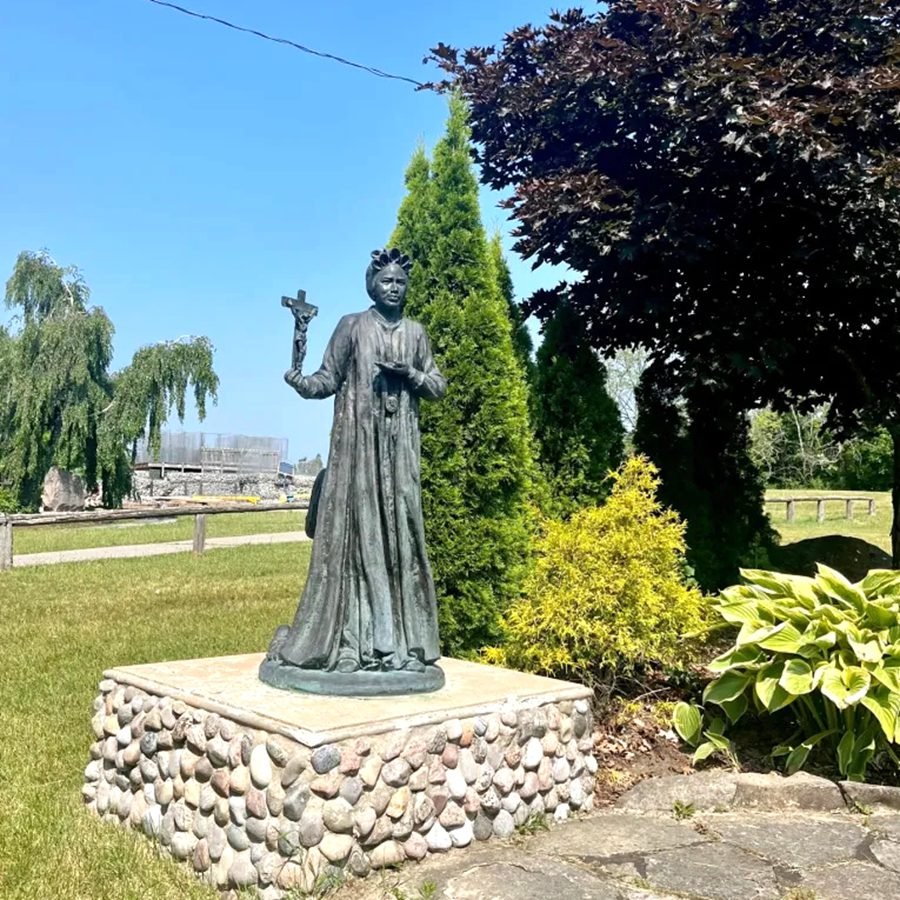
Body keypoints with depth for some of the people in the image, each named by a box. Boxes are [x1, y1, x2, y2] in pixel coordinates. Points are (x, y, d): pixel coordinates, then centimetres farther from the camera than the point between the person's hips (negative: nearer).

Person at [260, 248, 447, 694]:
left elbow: (438, 386, 13)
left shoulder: (416, 333, 13)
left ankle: (398, 638, 6)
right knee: (354, 525, -6)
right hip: (357, 437, -3)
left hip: (400, 442, 3)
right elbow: (329, 379, 0)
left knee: (399, 526, 0)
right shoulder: (352, 326, 4)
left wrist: (410, 374, -6)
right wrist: (300, 382, -20)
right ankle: (348, 638, 0)